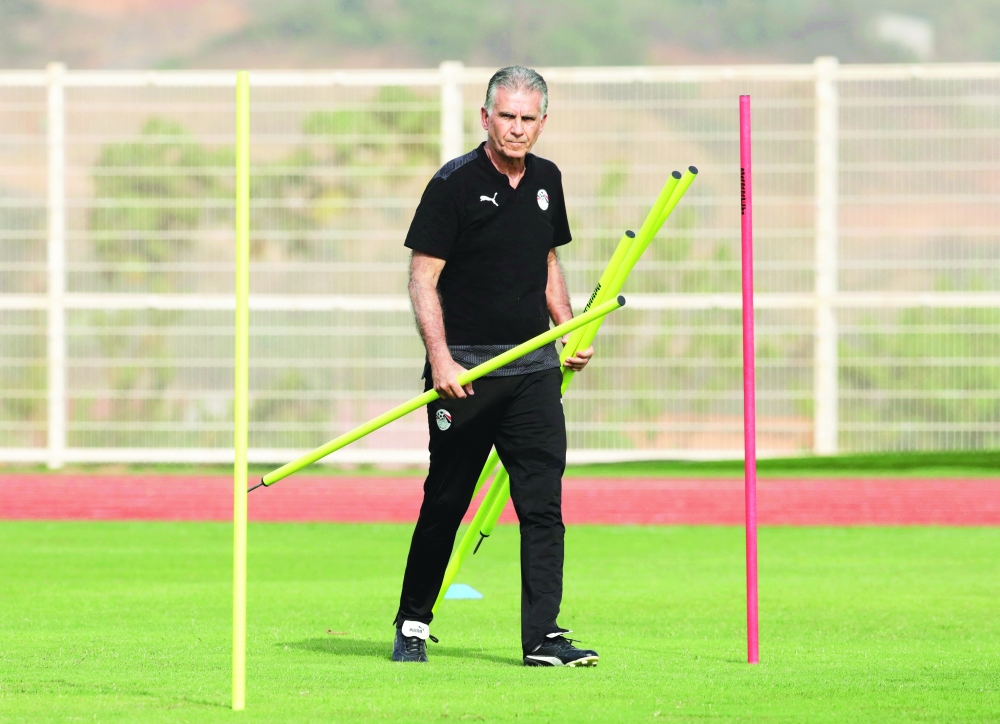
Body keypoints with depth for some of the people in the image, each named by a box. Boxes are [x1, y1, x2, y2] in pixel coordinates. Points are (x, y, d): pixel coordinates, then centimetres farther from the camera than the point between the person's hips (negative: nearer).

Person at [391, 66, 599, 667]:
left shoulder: (546, 180, 10)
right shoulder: (454, 184, -8)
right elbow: (424, 280, -10)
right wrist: (441, 359, -20)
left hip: (534, 368, 5)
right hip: (464, 367, -5)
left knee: (544, 503, -4)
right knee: (445, 504, 3)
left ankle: (544, 638, -5)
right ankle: (412, 625, 19)